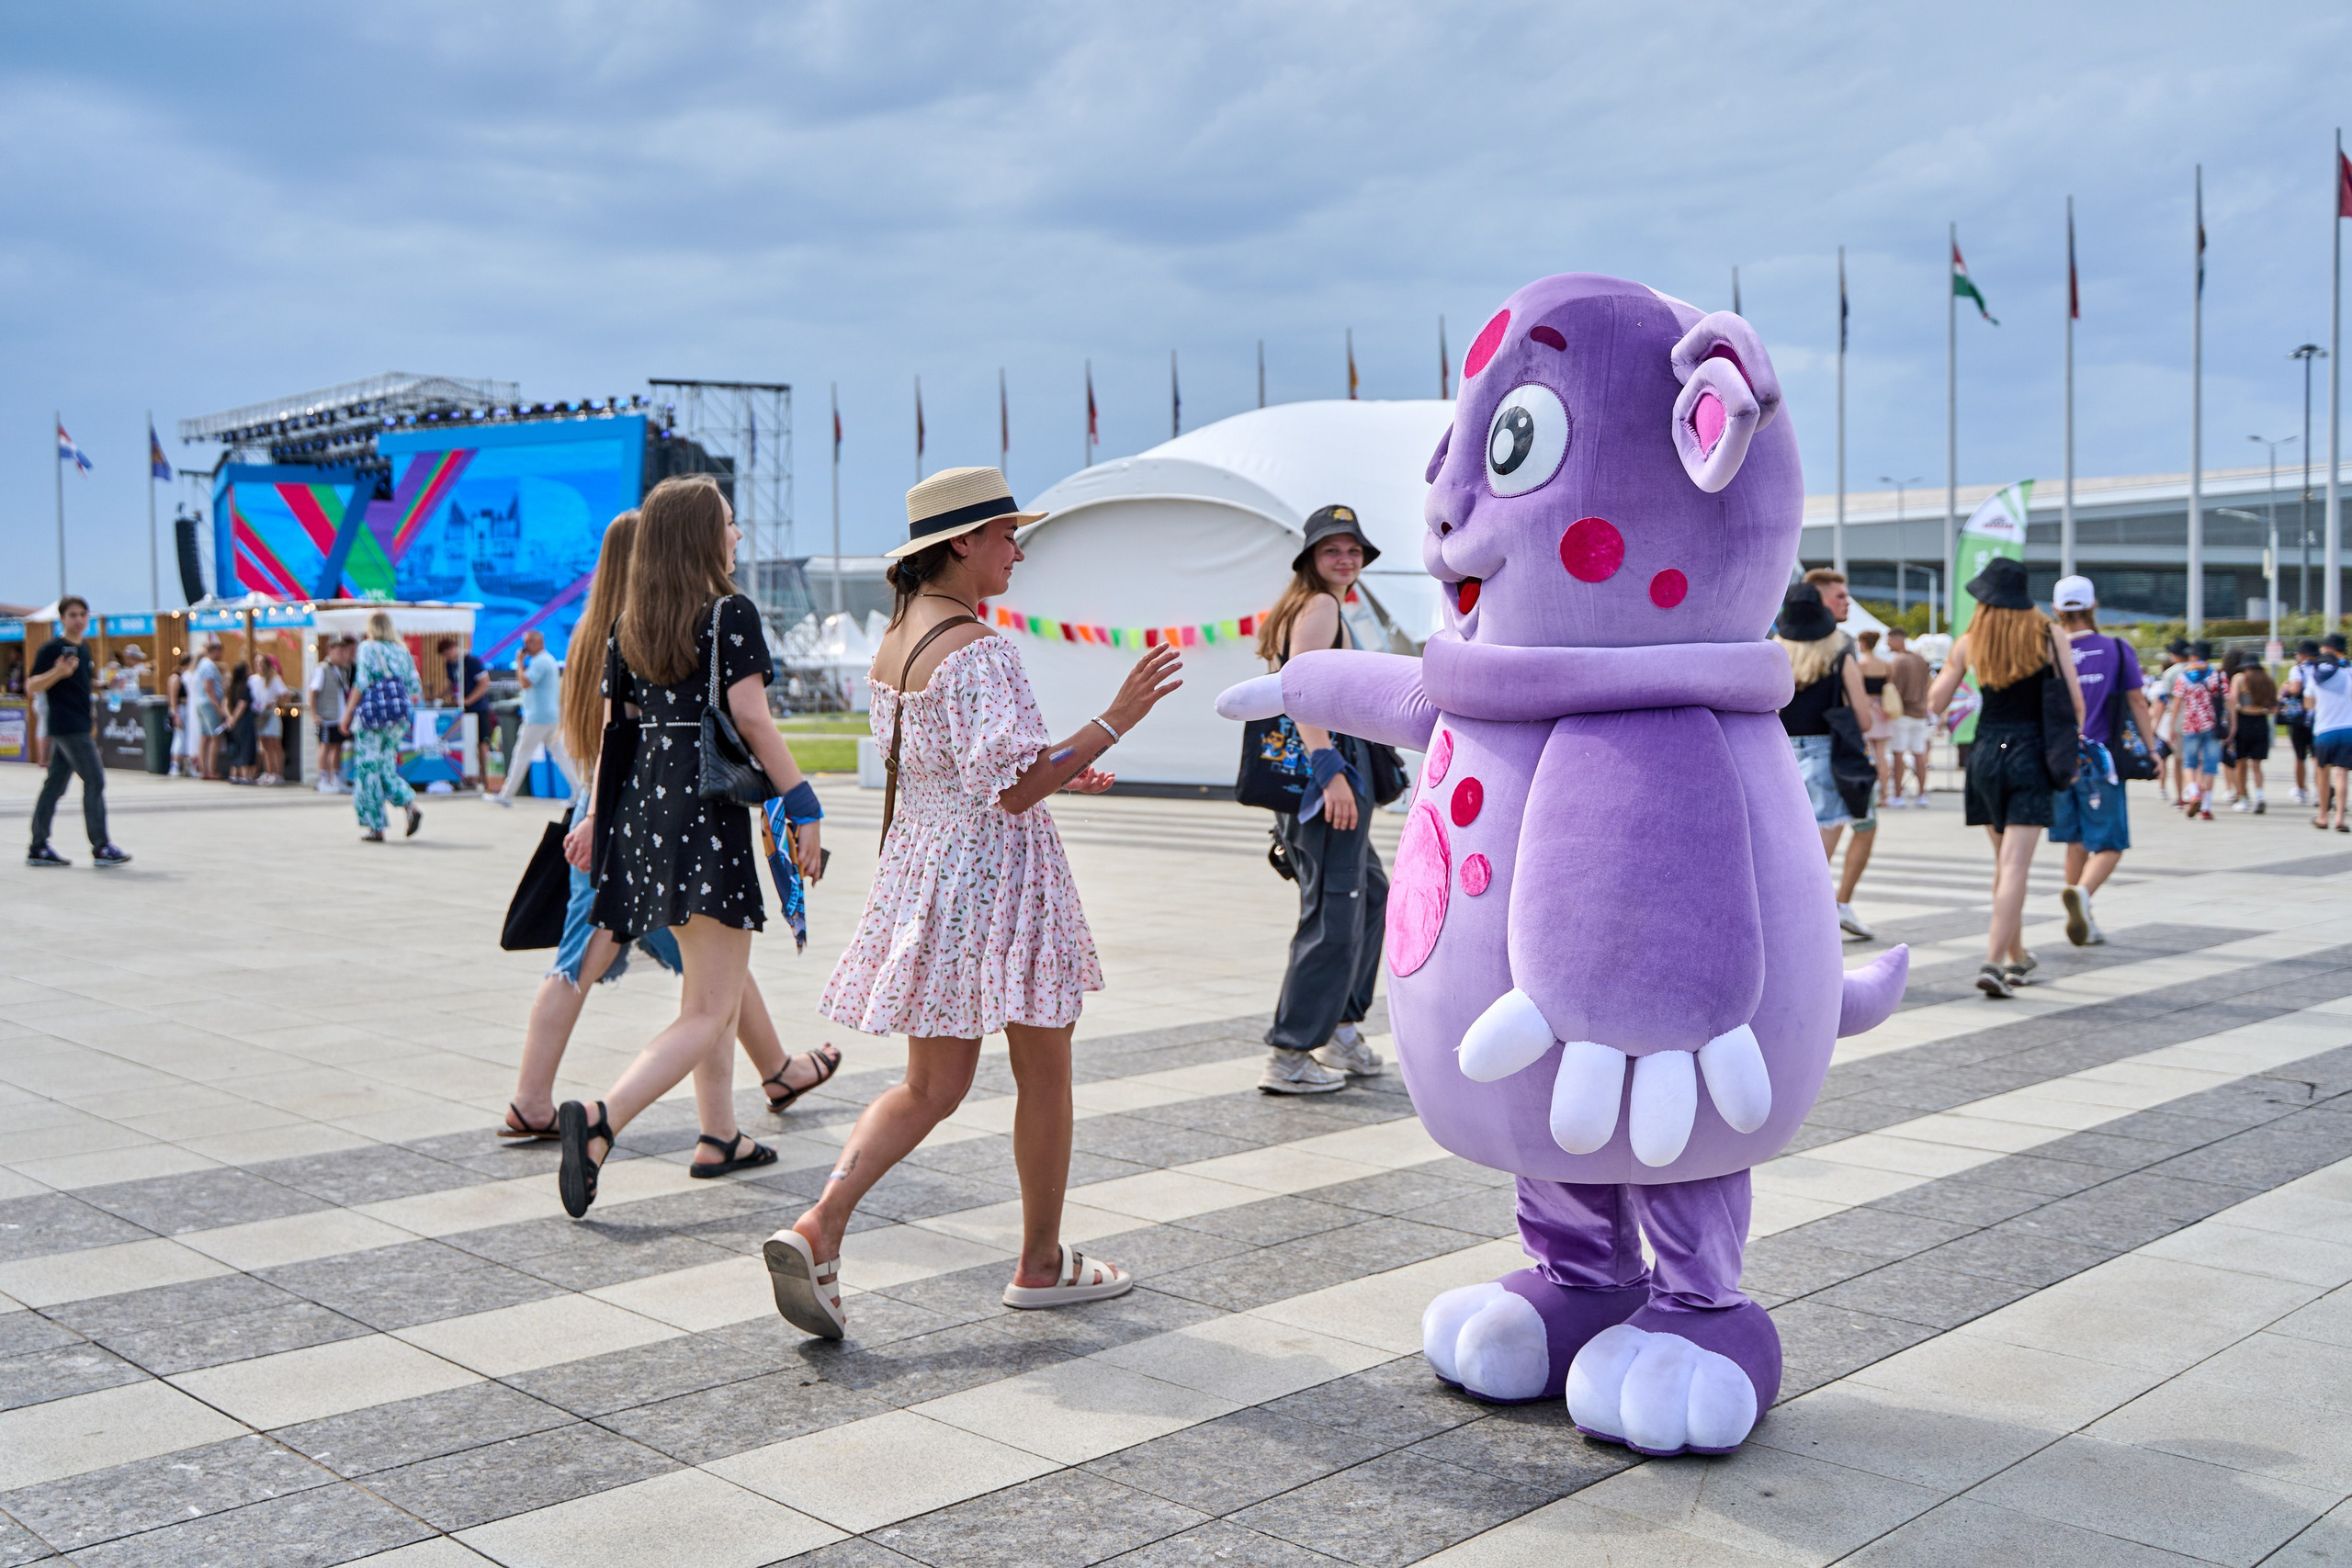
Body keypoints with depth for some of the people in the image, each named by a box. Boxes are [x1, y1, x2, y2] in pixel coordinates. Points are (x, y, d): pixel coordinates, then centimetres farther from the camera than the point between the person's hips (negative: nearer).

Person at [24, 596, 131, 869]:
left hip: (79, 728, 9)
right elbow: (32, 686, -13)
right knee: (94, 781, -9)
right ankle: (101, 848, -7)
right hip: (68, 727, -9)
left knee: (55, 785, 10)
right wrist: (58, 672, -27)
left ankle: (38, 848, 13)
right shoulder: (52, 648, -9)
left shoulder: (83, 649, 16)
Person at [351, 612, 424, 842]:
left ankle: (376, 828, 3)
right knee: (387, 767, 15)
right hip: (396, 721, 5)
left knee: (368, 769, 2)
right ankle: (410, 805, -10)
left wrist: (348, 713, -6)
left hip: (371, 717, -5)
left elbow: (361, 685, -12)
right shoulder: (403, 652, 9)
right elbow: (416, 689, 8)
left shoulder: (368, 648, -5)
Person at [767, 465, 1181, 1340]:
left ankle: (819, 1227, -4)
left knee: (931, 1086, 13)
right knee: (1044, 1074, 10)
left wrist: (1054, 772, 21)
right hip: (992, 874, -8)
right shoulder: (977, 651, -20)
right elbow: (1013, 789, -24)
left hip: (920, 866, 8)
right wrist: (1116, 721, -23)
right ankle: (1042, 1266, 23)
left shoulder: (895, 638, 10)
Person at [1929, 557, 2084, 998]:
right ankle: (1993, 962, -17)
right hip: (2030, 754, -3)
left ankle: (2017, 957, 28)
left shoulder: (1969, 643, 1)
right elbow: (2075, 701, -3)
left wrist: (1949, 663, 23)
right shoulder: (2048, 634, -2)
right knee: (2014, 866, -6)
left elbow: (1935, 703, 8)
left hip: (1986, 751, 3)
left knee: (2004, 864, 17)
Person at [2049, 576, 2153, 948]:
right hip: (2100, 759, -3)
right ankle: (2081, 892, -29)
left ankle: (2084, 923, 19)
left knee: (2076, 842, 15)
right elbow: (2136, 702, -1)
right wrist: (2152, 749, 6)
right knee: (2110, 845, 1)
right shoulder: (2117, 650, -2)